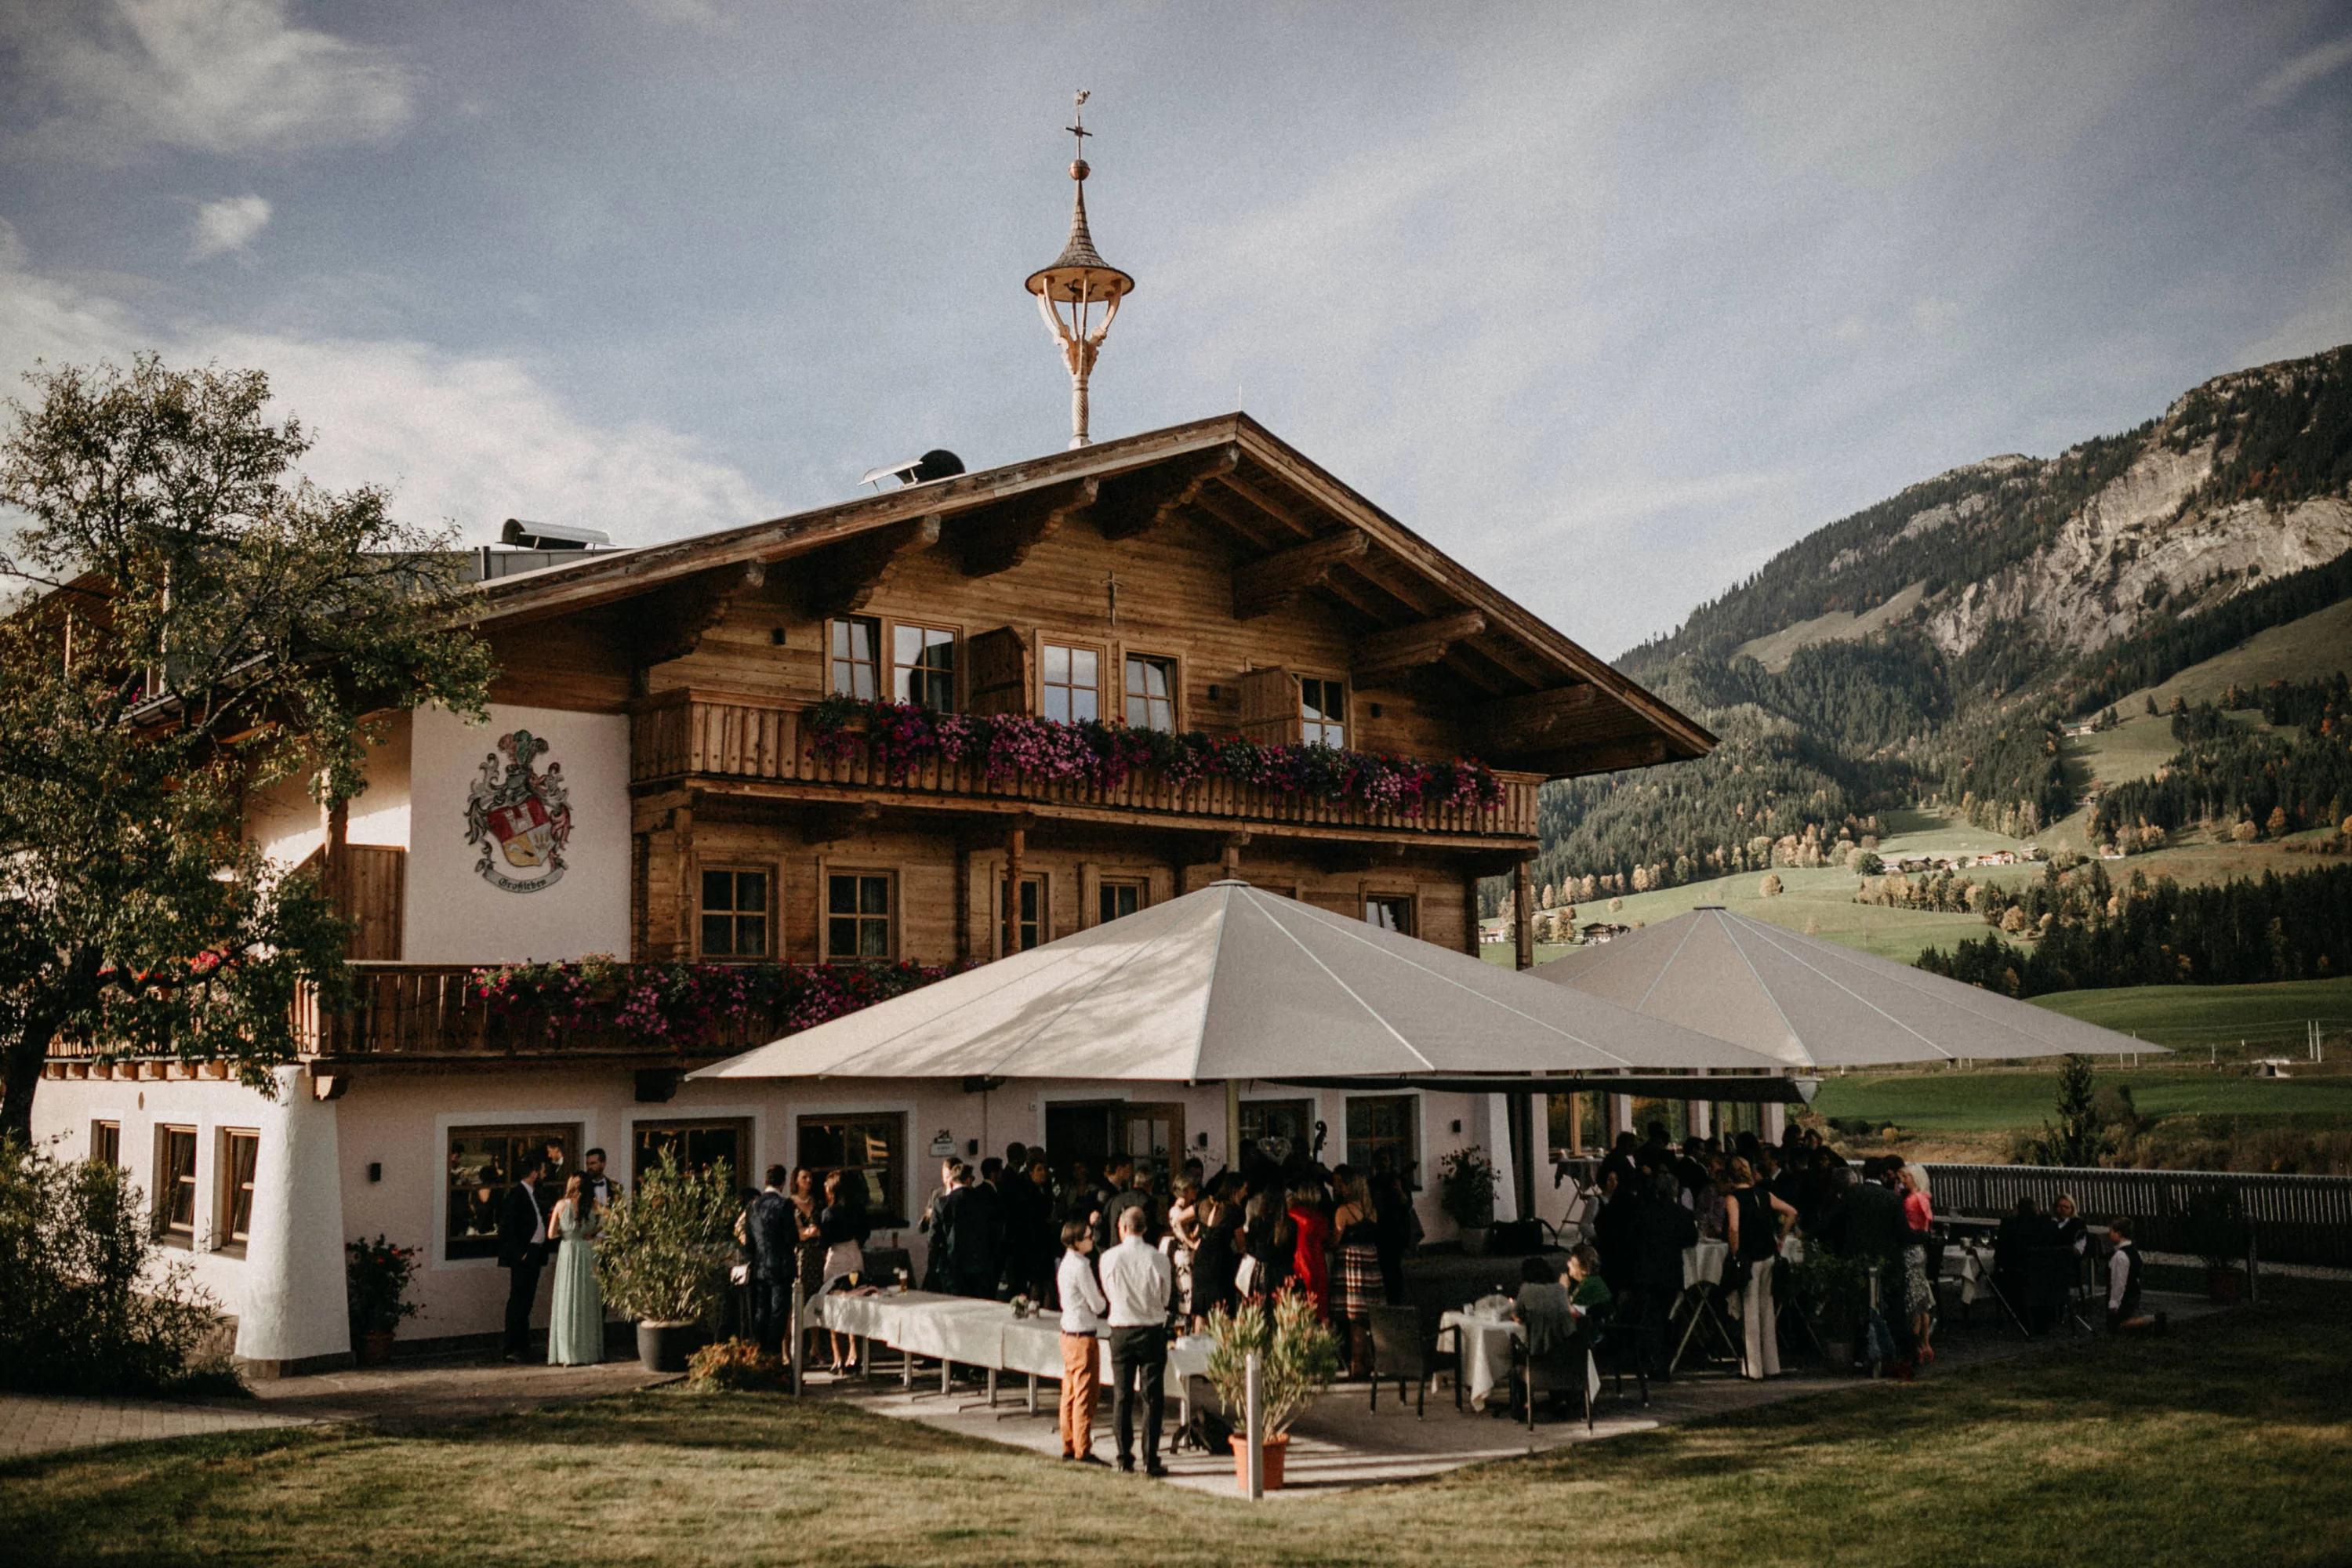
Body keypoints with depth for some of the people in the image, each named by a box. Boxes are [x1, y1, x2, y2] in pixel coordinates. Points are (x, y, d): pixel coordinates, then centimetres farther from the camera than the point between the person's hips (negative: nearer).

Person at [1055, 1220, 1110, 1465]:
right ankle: (1082, 1451, 2)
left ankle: (1069, 1447, 20)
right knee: (1085, 1395, -2)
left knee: (1070, 1394, 14)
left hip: (1068, 1334, 9)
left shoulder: (1066, 1264, 11)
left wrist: (1099, 1300, 5)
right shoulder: (1081, 1267, -19)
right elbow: (1098, 1305, -15)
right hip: (1082, 1337, -9)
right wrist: (1105, 1300, 5)